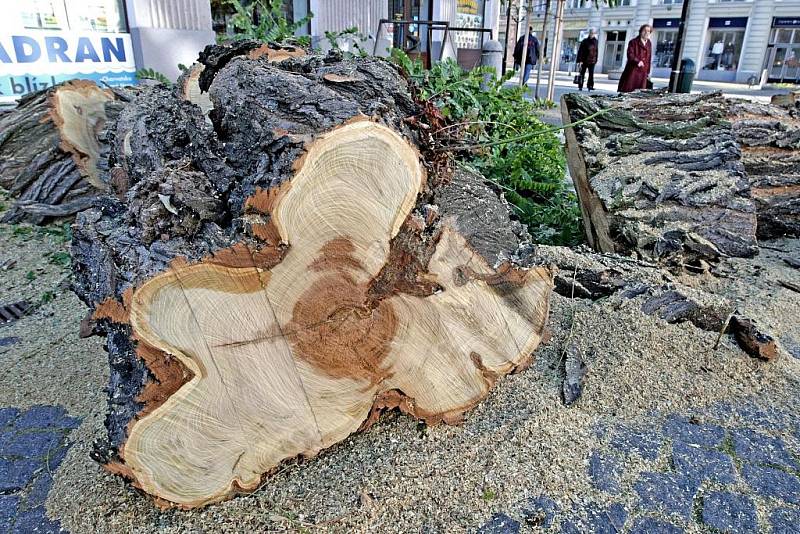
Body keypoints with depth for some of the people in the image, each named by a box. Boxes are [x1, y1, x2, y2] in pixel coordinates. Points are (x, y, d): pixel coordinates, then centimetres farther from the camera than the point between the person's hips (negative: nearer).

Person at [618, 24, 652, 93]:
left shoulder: (649, 44, 17)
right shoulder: (633, 42, 0)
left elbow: (648, 58, 18)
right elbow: (630, 54, -12)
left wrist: (648, 72, 16)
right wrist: (637, 61, -28)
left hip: (643, 72, 5)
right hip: (632, 71, -5)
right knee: (627, 91, -6)